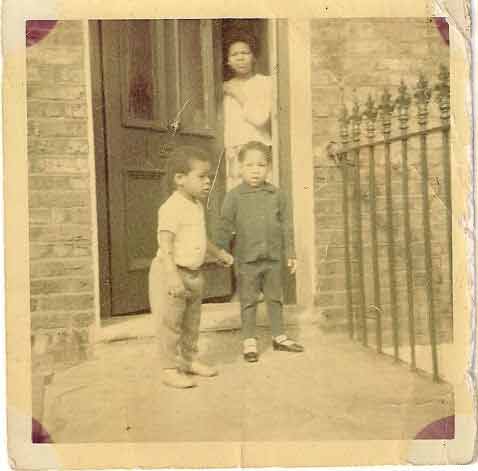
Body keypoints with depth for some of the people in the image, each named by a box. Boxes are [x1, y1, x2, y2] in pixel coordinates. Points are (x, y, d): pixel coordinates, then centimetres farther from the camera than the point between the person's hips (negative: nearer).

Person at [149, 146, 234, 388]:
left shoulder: (196, 205, 10)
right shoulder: (172, 207, -20)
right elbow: (166, 245, -26)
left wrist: (218, 253, 34)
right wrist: (173, 277, -32)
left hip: (193, 273, 9)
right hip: (172, 273, -9)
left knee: (192, 323, 19)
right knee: (171, 324, 1)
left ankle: (190, 360, 34)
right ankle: (170, 370, 13)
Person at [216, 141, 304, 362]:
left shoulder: (276, 194, 2)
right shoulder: (234, 196, -6)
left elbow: (285, 225, 7)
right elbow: (225, 228, -6)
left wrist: (290, 253, 7)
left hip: (273, 258, 3)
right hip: (246, 260, -3)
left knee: (275, 298, 15)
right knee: (248, 302, 7)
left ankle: (279, 336, 30)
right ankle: (249, 341, 19)